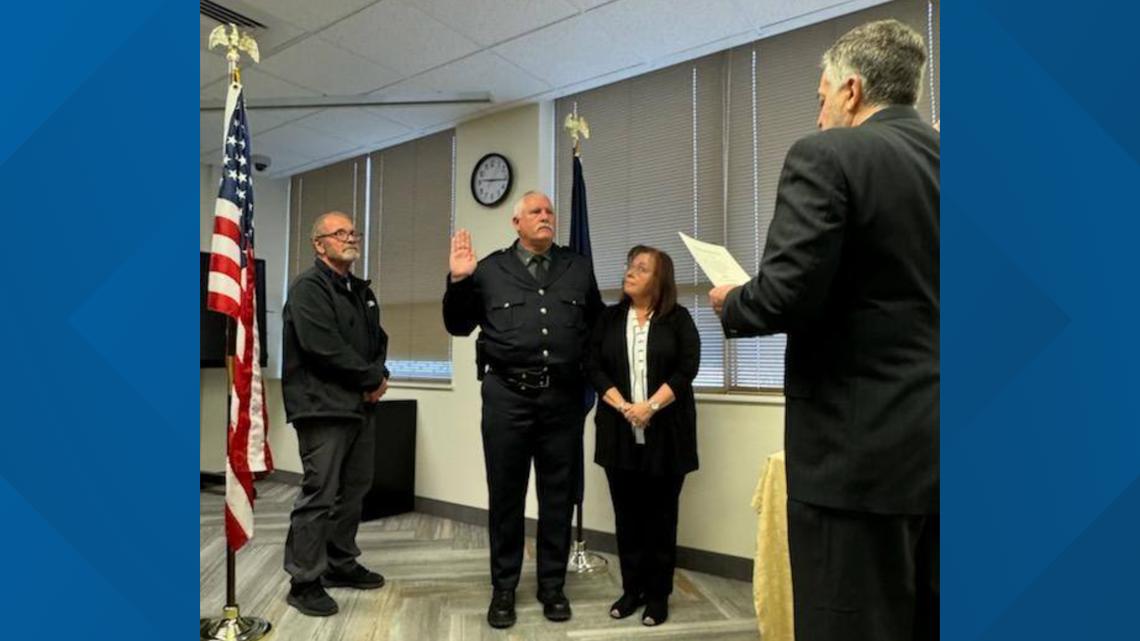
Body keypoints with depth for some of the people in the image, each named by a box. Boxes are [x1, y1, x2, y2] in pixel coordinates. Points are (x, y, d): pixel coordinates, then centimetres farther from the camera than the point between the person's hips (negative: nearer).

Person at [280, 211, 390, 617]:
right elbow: (325, 348, -20)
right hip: (323, 407, -8)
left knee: (354, 490, 14)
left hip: (360, 406, 9)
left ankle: (341, 565, 29)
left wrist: (378, 376, -3)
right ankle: (304, 582, 8)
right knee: (319, 495, -4)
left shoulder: (362, 291, 18)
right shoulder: (308, 288, -9)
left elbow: (378, 340, 18)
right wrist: (372, 379, -12)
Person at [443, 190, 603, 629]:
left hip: (563, 397, 2)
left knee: (559, 494, 9)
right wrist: (458, 281, -8)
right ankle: (503, 588, 23)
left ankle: (553, 585, 25)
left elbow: (598, 326, 14)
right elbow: (458, 326, 5)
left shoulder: (579, 269, 11)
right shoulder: (489, 270, 6)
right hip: (507, 396, -1)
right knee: (506, 494, 8)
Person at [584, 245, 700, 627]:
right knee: (627, 513, 8)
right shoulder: (609, 318, 8)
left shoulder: (678, 318, 2)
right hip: (620, 432, 2)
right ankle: (632, 589, 22)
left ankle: (658, 594, 18)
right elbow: (593, 366, 1)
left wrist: (650, 406, -17)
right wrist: (622, 406, -12)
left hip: (666, 432, -2)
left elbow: (688, 367, -7)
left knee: (661, 513, 6)